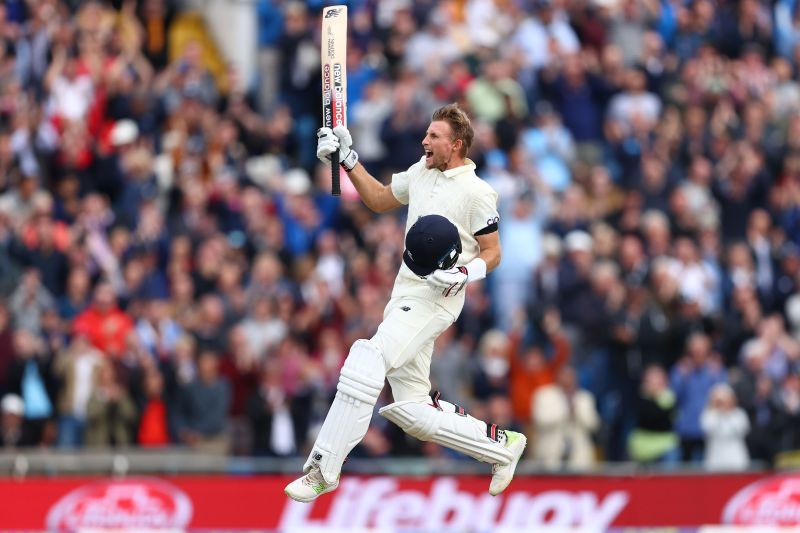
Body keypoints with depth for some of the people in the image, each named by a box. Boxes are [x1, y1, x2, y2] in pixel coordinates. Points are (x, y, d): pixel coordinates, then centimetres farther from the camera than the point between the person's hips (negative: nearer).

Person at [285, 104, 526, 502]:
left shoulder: (477, 192, -8)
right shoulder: (421, 172, 13)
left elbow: (492, 252, -4)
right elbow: (379, 200, 27)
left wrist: (463, 275, -22)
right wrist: (347, 159, 18)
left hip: (436, 298, -9)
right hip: (405, 296, 9)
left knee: (367, 361, -26)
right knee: (411, 413, 6)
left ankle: (323, 469, -25)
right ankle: (501, 446, 20)